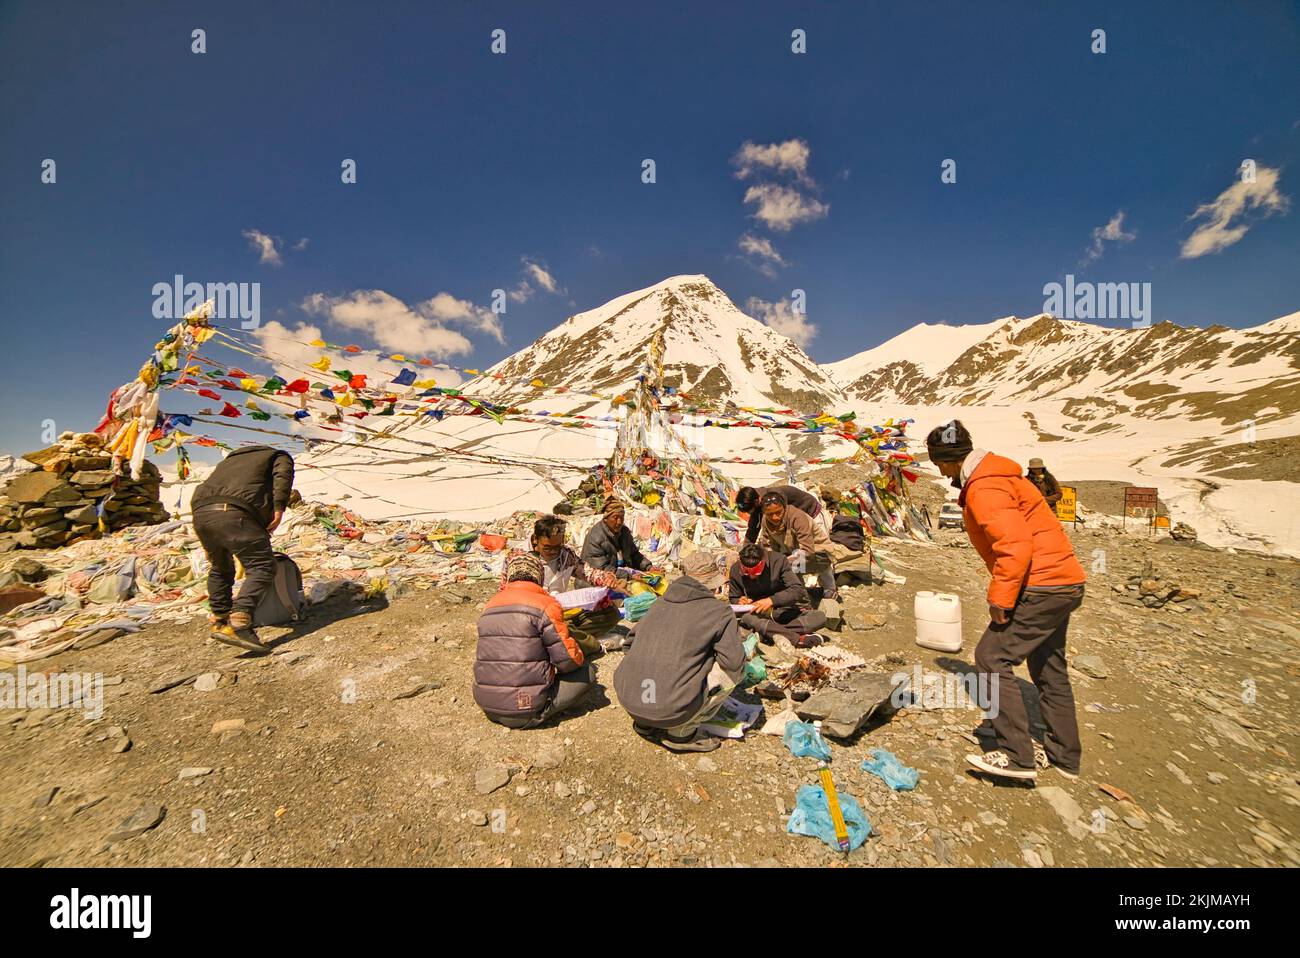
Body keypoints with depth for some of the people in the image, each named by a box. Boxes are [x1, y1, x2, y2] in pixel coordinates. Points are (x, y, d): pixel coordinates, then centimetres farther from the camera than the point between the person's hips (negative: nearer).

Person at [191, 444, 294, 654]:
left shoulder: (231, 458, 39)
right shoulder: (279, 456, 22)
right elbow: (282, 476, -2)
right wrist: (279, 508, -9)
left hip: (201, 511, 7)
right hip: (234, 513, -7)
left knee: (220, 569, 25)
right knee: (262, 567, -10)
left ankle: (219, 620, 29)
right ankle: (239, 622, -26)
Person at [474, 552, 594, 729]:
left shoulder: (490, 605, 6)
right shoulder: (545, 604, -14)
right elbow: (568, 660, -15)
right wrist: (579, 657, 10)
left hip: (487, 707, 6)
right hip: (527, 713, -6)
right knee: (586, 673, 5)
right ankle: (540, 713, 0)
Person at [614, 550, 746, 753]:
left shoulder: (660, 602, 11)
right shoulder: (719, 612, -6)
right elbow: (735, 661, -5)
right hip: (670, 710, -6)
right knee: (734, 672, 8)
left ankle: (645, 724, 19)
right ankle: (681, 732, 7)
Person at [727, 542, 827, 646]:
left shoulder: (778, 560, -13)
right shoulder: (735, 570, -8)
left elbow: (798, 590, -19)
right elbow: (733, 599, 9)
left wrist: (772, 600, -32)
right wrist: (739, 602, -16)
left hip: (786, 612, 0)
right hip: (759, 614, 0)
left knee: (820, 617, -25)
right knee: (746, 618, -37)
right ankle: (800, 639, -33)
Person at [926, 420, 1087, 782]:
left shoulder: (984, 488, -19)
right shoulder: (994, 476, 14)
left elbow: (1016, 545, -28)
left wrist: (1000, 598, -20)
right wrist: (1004, 592, 18)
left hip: (1042, 586, -11)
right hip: (1063, 583, 11)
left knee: (992, 657, -6)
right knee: (1048, 669, 20)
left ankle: (1017, 755, 0)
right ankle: (1064, 755, 33)